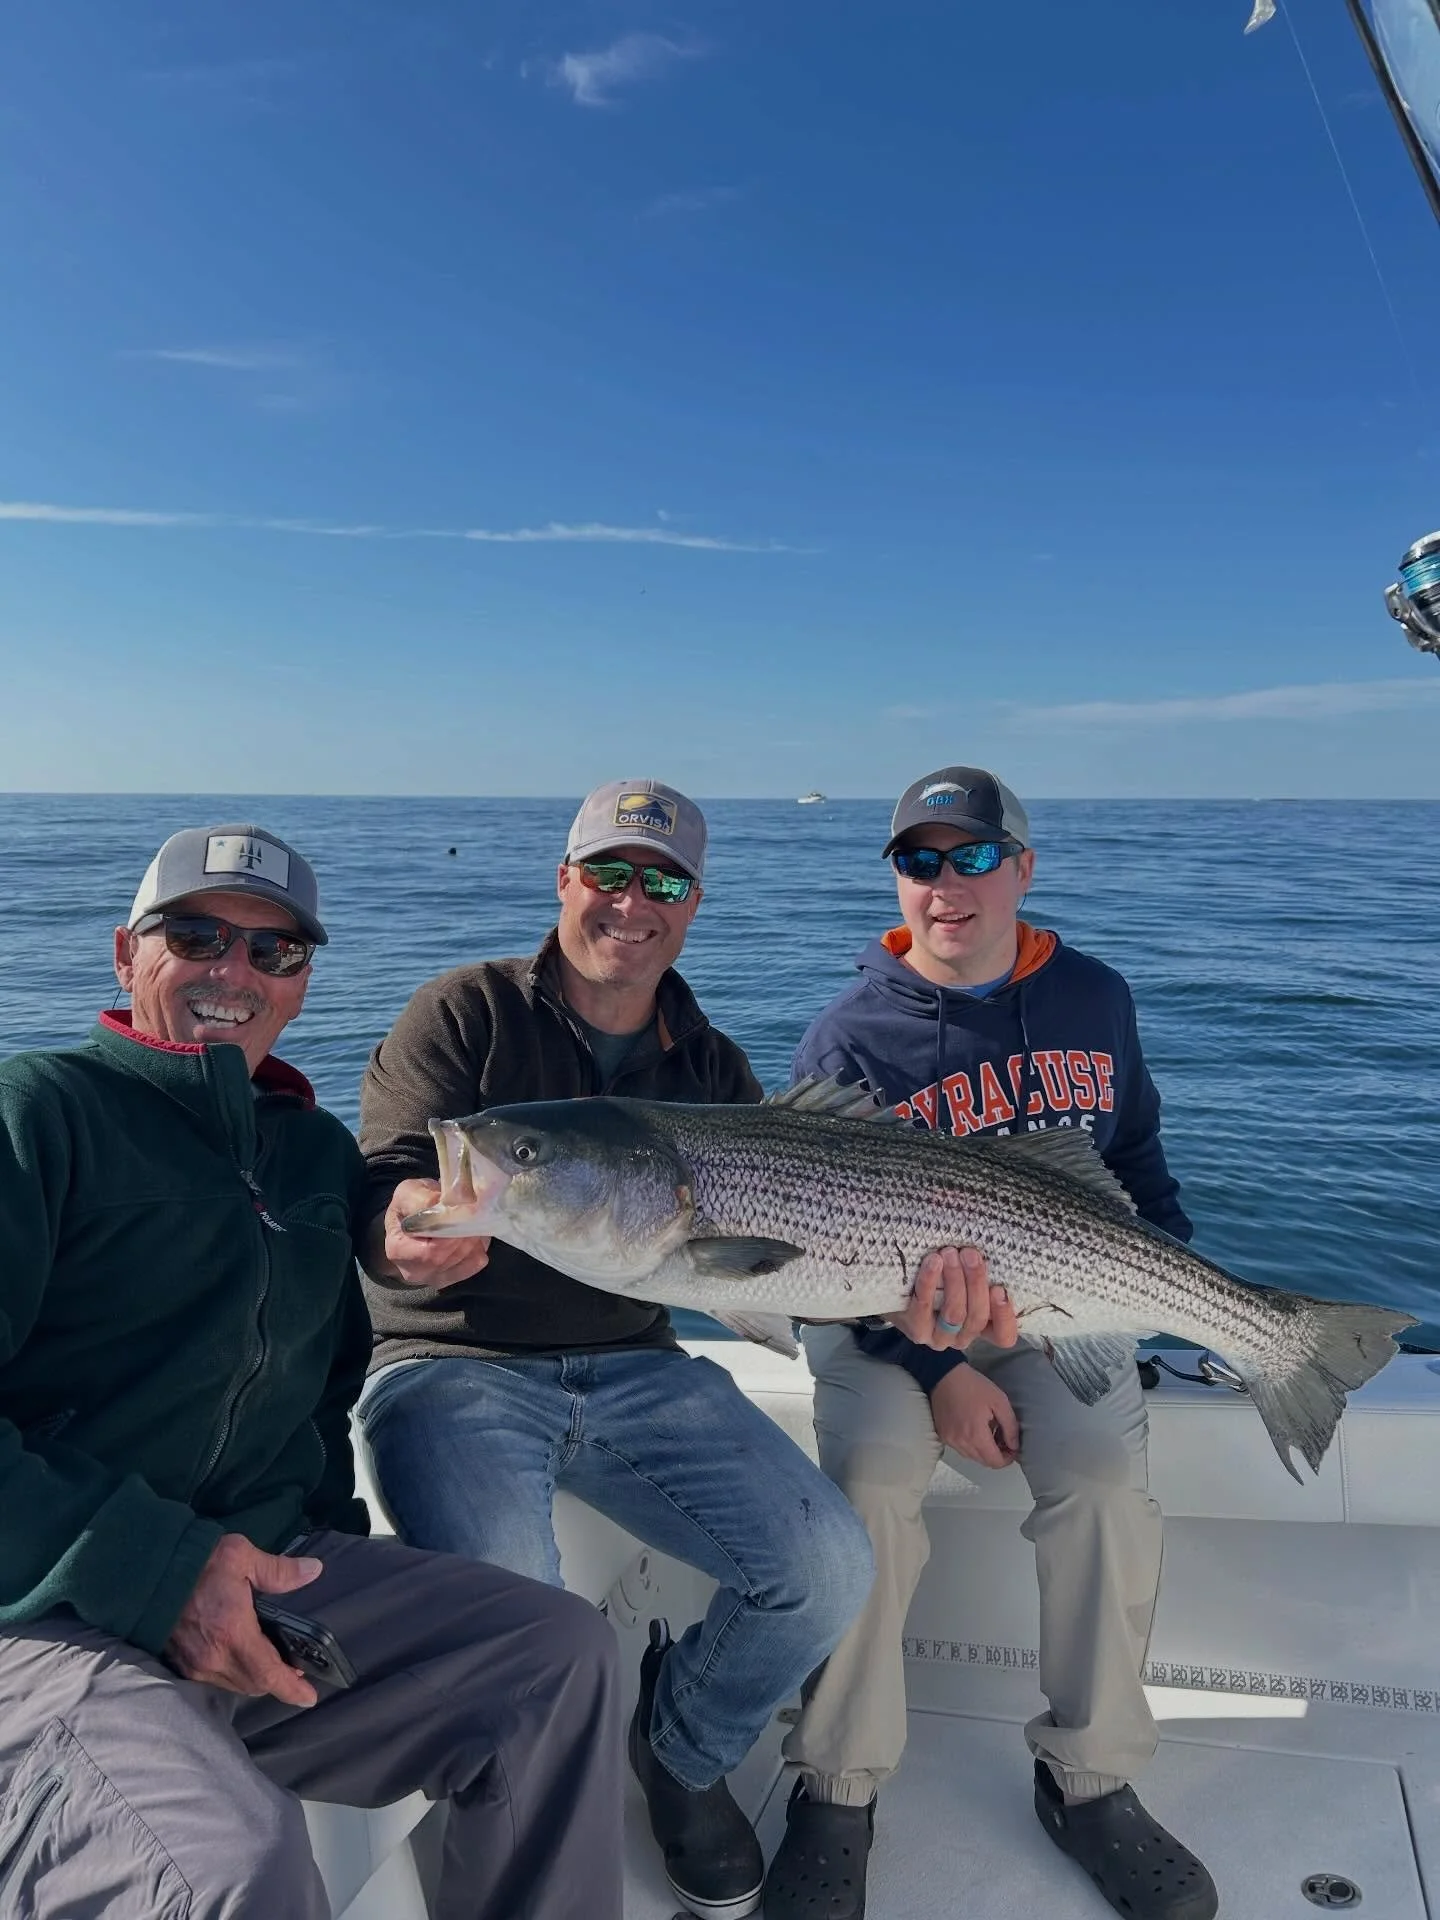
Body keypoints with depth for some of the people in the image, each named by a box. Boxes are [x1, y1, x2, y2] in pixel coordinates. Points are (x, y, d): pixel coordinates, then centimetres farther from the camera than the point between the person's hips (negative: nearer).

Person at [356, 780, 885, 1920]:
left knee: (828, 1573, -11)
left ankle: (681, 1753, 21)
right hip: (457, 1367, -3)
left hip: (635, 1373, 4)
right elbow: (384, 1189, -12)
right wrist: (401, 1234, -38)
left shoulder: (709, 1068, 10)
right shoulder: (467, 1016, -1)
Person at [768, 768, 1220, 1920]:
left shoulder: (1094, 998, 6)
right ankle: (838, 1793, -10)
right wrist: (935, 1368, -18)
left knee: (1104, 1474, -25)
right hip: (884, 1315, -2)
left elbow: (1136, 1151, 19)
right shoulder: (850, 1037, -7)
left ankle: (1090, 1780, -5)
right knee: (869, 1481, -28)